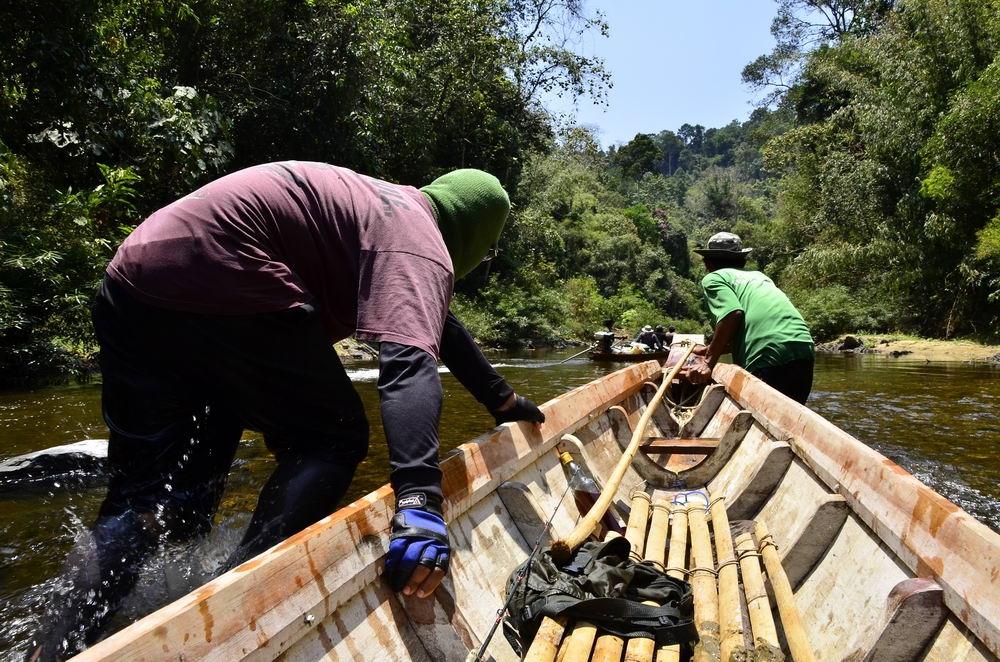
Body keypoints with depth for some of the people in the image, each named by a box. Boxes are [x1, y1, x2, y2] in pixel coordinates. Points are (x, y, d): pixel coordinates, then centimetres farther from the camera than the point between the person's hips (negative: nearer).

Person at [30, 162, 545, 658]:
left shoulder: (390, 205, 25)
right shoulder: (418, 242, -4)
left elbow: (435, 321, 32)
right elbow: (410, 359, -24)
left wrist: (502, 401, 37)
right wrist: (420, 499, -32)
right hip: (217, 283, -10)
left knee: (144, 495, 12)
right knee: (332, 442, 2)